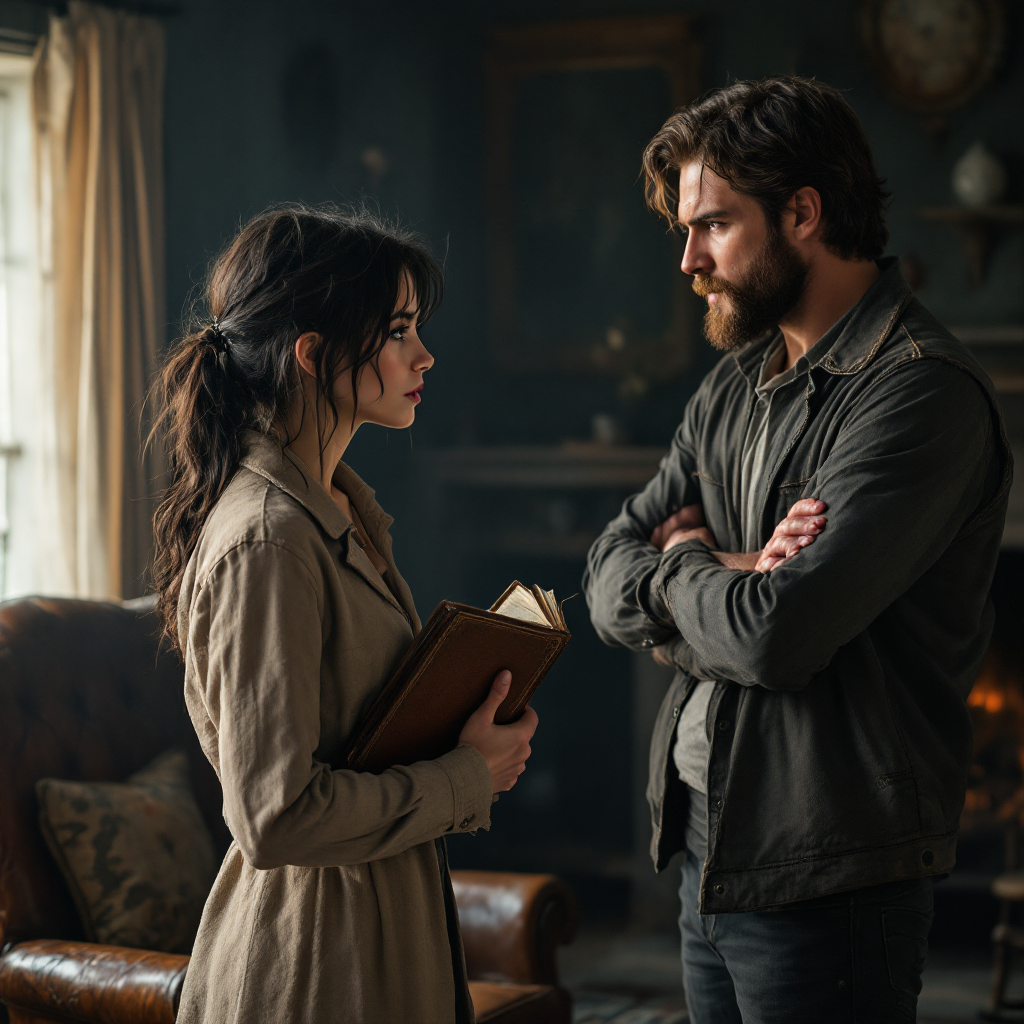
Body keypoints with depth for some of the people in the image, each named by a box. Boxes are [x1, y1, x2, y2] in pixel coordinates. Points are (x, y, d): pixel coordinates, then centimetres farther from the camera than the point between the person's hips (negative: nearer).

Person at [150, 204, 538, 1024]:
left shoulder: (344, 510, 9)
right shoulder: (265, 541, -22)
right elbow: (277, 817, -26)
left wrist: (468, 730, 2)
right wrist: (468, 780, -15)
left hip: (387, 932, 9)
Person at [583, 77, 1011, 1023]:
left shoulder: (922, 393, -18)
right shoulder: (737, 385, 11)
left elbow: (778, 637, -25)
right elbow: (608, 583, 8)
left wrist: (678, 567, -4)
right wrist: (730, 580, -13)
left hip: (826, 877, -8)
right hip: (711, 849, 8)